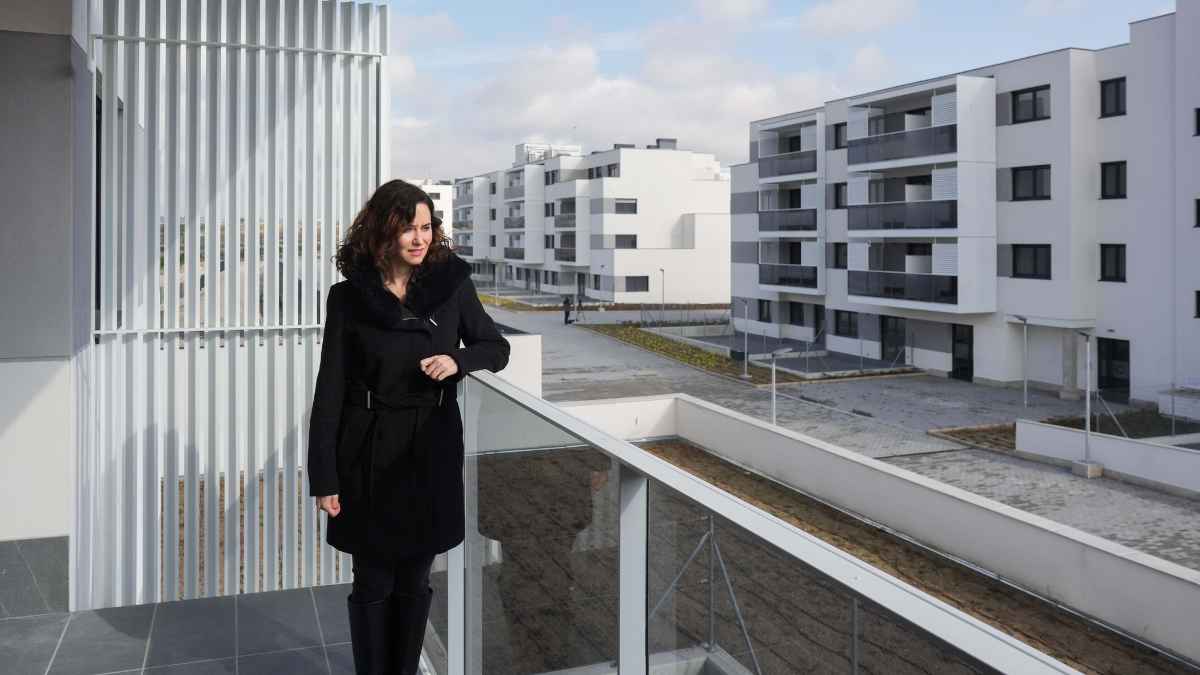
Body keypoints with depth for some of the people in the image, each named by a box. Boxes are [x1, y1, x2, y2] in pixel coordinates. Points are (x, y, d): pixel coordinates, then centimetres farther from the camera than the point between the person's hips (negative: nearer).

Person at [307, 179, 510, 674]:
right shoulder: (349, 297, -7)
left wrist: (458, 360, -15)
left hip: (431, 450, 2)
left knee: (414, 581, 14)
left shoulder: (452, 283, -3)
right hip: (370, 453, -1)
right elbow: (330, 391, -5)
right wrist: (324, 477, -8)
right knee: (373, 583, 10)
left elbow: (497, 348, 8)